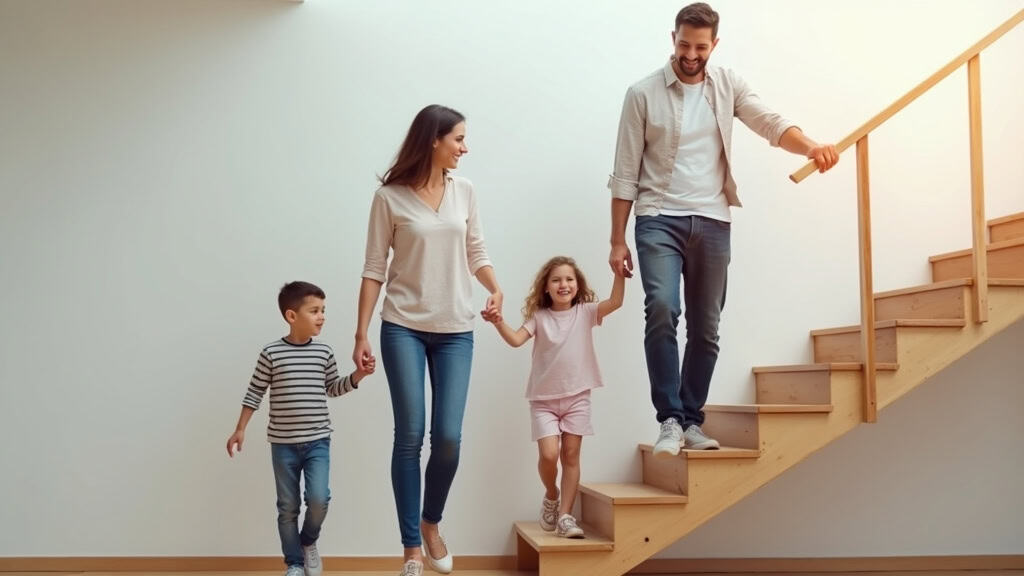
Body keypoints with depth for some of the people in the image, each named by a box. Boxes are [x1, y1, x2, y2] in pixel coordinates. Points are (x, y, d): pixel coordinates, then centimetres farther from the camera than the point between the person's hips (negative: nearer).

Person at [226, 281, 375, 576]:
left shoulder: (324, 352, 1)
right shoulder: (271, 353, -6)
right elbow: (255, 393, 1)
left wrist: (358, 374, -2)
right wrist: (240, 429, 1)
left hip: (317, 441, 1)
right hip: (283, 443, -1)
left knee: (319, 498, -13)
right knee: (288, 507, 6)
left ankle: (309, 542, 16)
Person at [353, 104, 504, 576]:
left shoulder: (464, 191, 6)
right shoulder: (390, 196, -4)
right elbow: (375, 268, -3)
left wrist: (495, 289, -7)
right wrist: (361, 334, -5)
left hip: (456, 331, 3)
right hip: (403, 328, -3)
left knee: (448, 437, -1)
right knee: (410, 436, -1)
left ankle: (432, 523, 26)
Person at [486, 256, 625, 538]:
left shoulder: (585, 312, 1)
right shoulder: (539, 317, 0)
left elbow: (615, 301, -13)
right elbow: (516, 339, -14)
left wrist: (620, 271, -23)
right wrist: (498, 322, -32)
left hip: (577, 397, 1)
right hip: (544, 399, -1)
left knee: (571, 455, 2)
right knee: (548, 454, -13)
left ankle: (565, 516, 7)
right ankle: (551, 496, 17)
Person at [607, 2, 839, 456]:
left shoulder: (728, 85, 7)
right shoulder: (643, 94, -1)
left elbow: (772, 124, -6)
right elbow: (626, 173, 0)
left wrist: (811, 147, -28)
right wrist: (617, 241, -3)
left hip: (712, 223, 3)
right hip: (659, 219, -3)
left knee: (706, 328, 6)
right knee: (662, 310, -23)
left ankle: (692, 421, 18)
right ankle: (670, 420, -15)